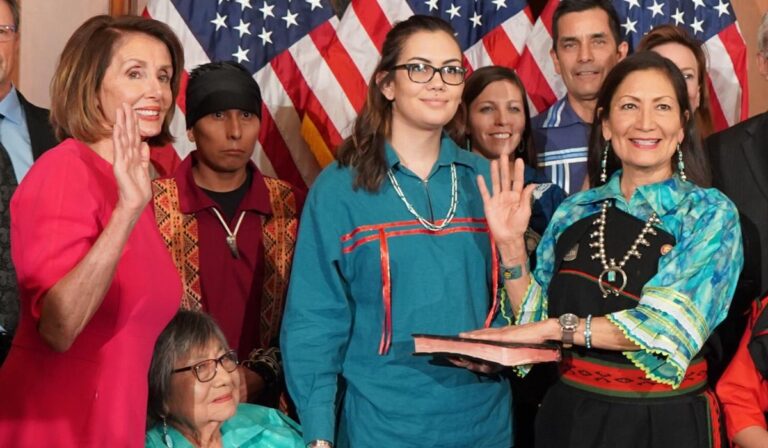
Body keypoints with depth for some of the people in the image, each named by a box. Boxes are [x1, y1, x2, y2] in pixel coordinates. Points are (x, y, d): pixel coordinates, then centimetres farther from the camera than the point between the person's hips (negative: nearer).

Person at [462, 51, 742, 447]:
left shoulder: (710, 214, -7)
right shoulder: (575, 213, 2)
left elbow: (667, 324, -19)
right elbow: (536, 319, 5)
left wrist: (557, 327, -18)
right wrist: (511, 245, -8)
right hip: (571, 414, 3)